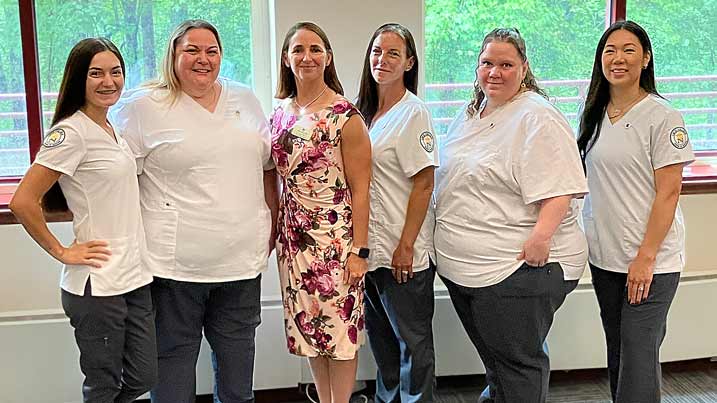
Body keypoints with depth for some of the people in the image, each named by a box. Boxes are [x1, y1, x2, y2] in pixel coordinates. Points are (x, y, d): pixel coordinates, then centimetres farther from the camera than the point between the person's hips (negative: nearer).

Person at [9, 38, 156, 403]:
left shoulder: (111, 129, 11)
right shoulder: (71, 132, -15)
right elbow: (23, 202, -19)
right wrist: (62, 252, -12)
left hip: (135, 278, 8)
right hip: (97, 285, -8)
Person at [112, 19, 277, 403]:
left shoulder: (245, 99, 10)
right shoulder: (143, 107, -5)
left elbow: (266, 168, 16)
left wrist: (272, 226, 14)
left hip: (243, 257, 5)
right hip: (176, 263, -4)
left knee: (237, 351, 16)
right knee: (175, 356, 6)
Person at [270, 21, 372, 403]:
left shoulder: (345, 115, -10)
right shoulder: (280, 113, 8)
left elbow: (360, 189, -10)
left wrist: (359, 250, -14)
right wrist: (275, 232, 9)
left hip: (335, 236, -6)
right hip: (294, 236, 6)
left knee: (339, 326, 2)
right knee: (308, 325, 13)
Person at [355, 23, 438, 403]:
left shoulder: (413, 113, -11)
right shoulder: (364, 111, 9)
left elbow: (423, 184, -14)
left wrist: (406, 246, -17)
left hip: (403, 250, -7)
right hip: (369, 246, 7)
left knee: (412, 339, 6)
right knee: (381, 335, 20)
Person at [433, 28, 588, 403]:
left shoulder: (538, 118, -14)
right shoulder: (469, 114, 13)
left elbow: (560, 189, -22)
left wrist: (540, 238, -32)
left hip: (518, 269, -8)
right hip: (462, 264, 9)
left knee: (517, 362, 3)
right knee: (492, 355, 22)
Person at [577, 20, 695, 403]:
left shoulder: (662, 117, -10)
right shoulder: (593, 116, 9)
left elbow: (668, 192, -13)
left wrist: (646, 257, -17)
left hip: (649, 261, -6)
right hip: (604, 256, 6)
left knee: (638, 357, -3)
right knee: (616, 352, 15)